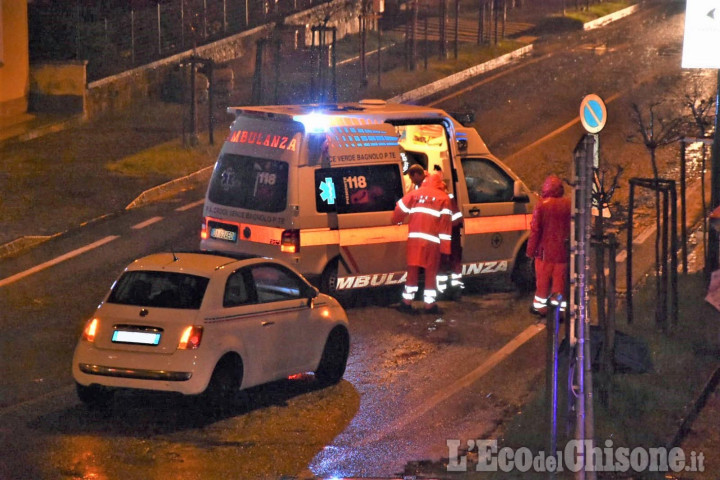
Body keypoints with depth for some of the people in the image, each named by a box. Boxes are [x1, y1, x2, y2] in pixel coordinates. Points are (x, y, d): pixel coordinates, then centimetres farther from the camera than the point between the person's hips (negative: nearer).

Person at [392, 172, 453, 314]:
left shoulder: (414, 194, 10)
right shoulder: (444, 198, 3)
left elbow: (400, 209, 12)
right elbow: (446, 223, -2)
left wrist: (396, 221, 34)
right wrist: (445, 247, -3)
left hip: (414, 238, 2)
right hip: (432, 240, -2)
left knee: (412, 270, 10)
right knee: (430, 272, 4)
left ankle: (407, 302, 14)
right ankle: (429, 304, 5)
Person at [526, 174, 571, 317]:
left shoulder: (541, 205, -13)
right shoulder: (568, 205, -3)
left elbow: (535, 230, -11)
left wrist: (531, 250, -2)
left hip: (545, 251, -2)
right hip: (563, 251, 2)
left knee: (543, 280, 11)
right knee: (560, 280, 7)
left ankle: (540, 306, 20)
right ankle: (559, 310, 7)